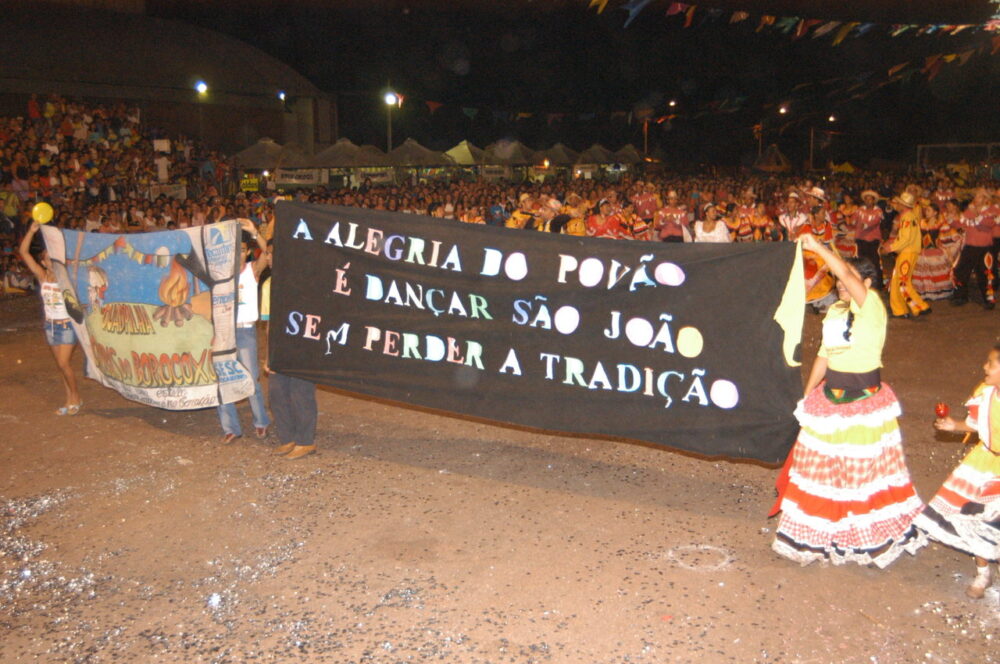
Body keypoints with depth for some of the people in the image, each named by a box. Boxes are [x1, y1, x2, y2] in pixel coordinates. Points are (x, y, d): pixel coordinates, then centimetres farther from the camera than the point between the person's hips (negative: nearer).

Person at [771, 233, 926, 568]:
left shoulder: (872, 307, -12)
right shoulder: (834, 312, 9)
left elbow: (846, 273, -30)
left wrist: (817, 247, -25)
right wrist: (806, 396, 15)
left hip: (865, 400, -7)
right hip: (830, 397, 7)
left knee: (865, 469, 2)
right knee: (821, 464, 14)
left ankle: (871, 539, 18)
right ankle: (819, 536, 30)